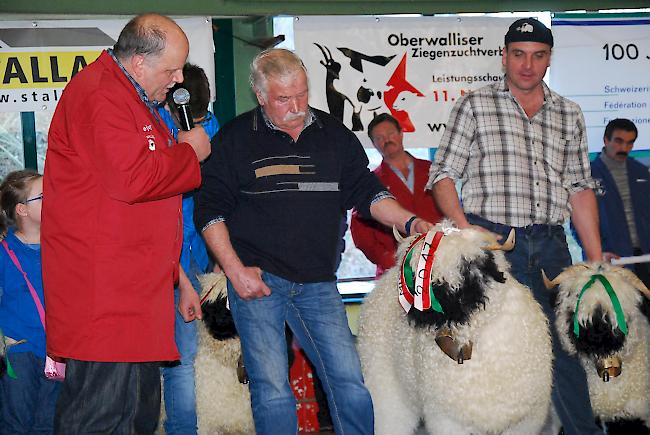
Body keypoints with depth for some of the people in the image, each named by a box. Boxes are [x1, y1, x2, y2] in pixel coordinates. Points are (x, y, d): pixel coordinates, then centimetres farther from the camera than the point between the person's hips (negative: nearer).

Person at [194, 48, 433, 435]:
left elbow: (367, 192, 12)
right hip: (256, 279, -3)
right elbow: (210, 210, 0)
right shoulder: (236, 139, 0)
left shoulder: (335, 135, 9)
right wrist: (235, 270, -9)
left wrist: (410, 222, -5)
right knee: (272, 391, -2)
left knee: (350, 381, 0)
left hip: (318, 283, 3)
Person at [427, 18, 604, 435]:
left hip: (550, 245, 3)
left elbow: (580, 189, 15)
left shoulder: (569, 114, 15)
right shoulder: (475, 105, 5)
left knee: (567, 346, 4)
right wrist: (466, 232, -13)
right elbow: (443, 176, 1)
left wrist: (596, 260, 9)